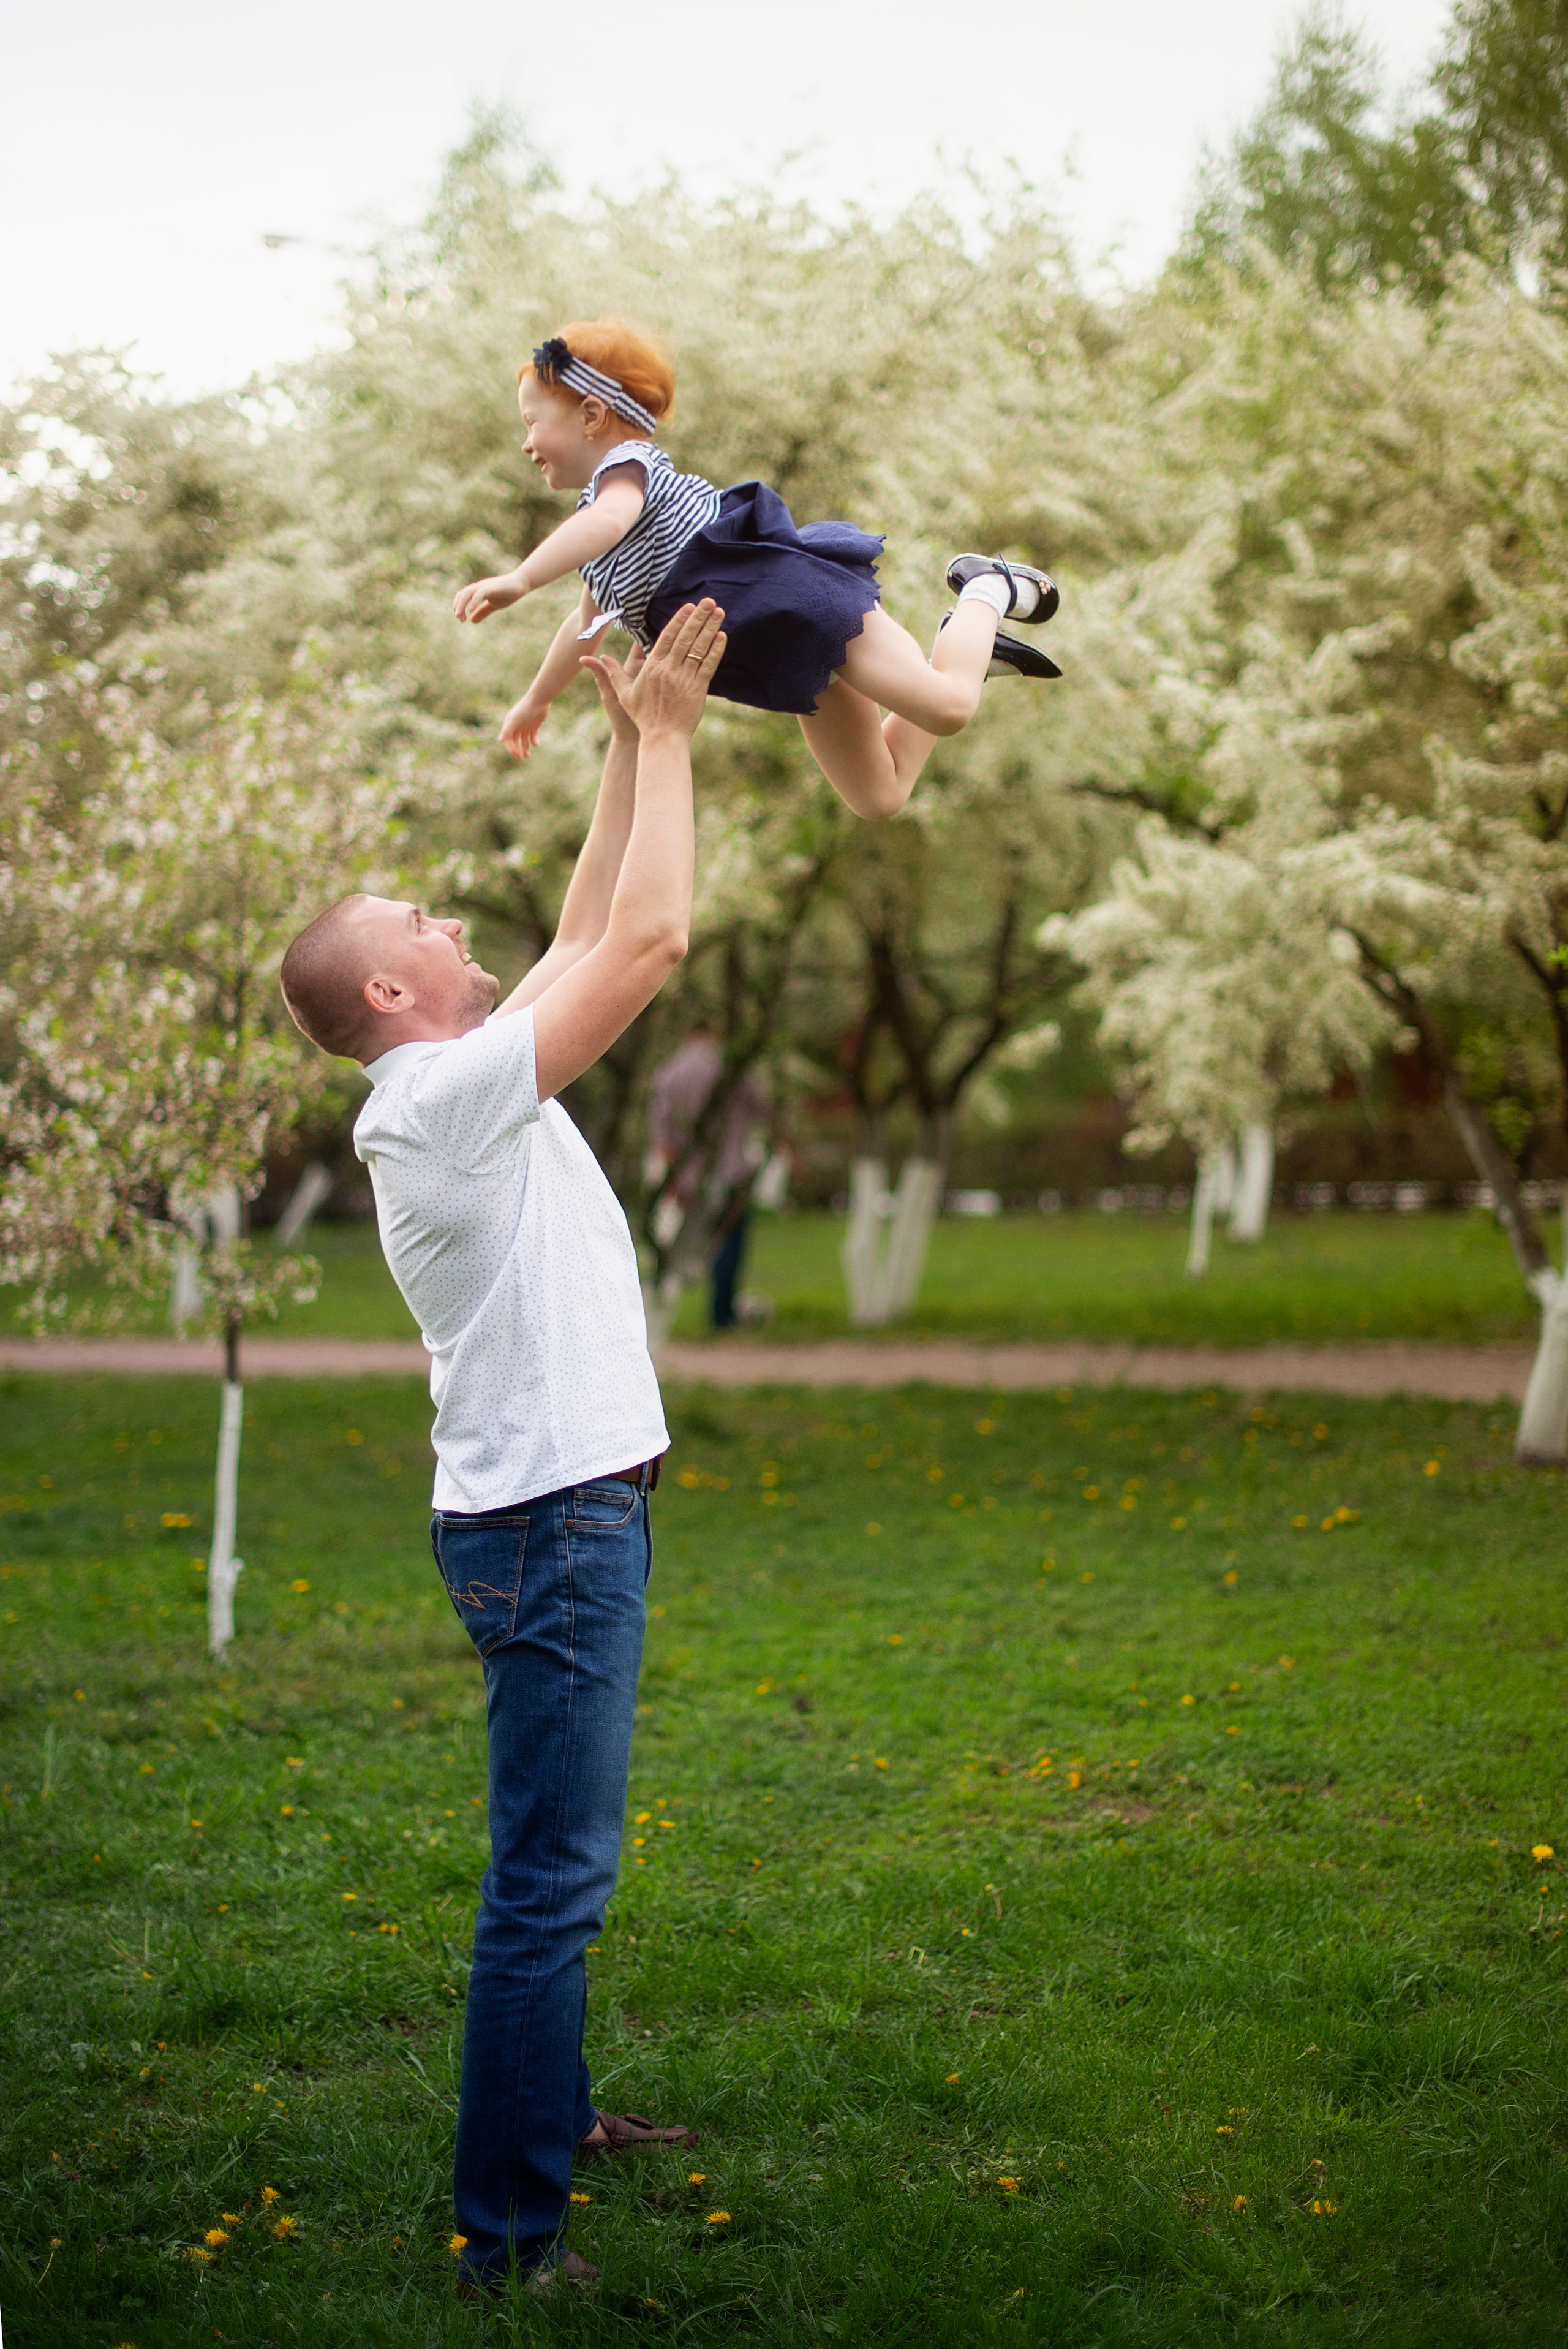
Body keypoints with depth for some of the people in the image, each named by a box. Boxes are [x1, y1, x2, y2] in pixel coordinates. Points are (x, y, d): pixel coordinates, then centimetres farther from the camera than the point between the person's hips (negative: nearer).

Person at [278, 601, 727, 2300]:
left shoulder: (460, 1090, 13)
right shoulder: (448, 1093, -15)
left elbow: (588, 935, 20)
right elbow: (647, 940, -18)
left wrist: (634, 746, 17)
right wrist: (660, 732, -9)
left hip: (566, 1508, 10)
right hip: (547, 1521, -10)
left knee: (559, 1857, 21)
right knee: (550, 1873, -9)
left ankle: (548, 2111, 34)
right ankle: (507, 2236, -6)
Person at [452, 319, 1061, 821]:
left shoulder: (627, 463, -7)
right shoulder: (599, 502, 24)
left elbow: (610, 519, -33)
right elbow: (588, 619, 39)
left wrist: (519, 579, -44)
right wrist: (537, 699, 49)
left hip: (787, 592, -10)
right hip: (789, 650, 10)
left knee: (947, 708, -20)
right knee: (879, 795, 10)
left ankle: (983, 592, 9)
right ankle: (968, 646, 22)